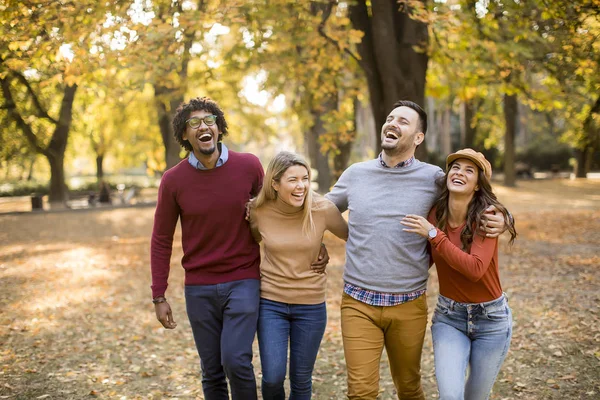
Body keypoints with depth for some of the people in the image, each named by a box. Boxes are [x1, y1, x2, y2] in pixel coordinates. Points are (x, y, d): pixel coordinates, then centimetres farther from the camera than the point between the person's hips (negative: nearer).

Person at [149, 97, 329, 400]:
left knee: (235, 360, -15)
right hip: (199, 289, 1)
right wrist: (159, 296, 0)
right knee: (212, 372, 9)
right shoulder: (173, 181, -6)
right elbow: (161, 241, 2)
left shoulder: (249, 166, -6)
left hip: (243, 282, -1)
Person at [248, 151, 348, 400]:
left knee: (301, 380, 10)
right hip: (271, 303, 0)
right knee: (273, 377, -4)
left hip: (311, 306, 0)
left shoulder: (323, 209, -13)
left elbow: (352, 236, 5)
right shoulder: (259, 212, -9)